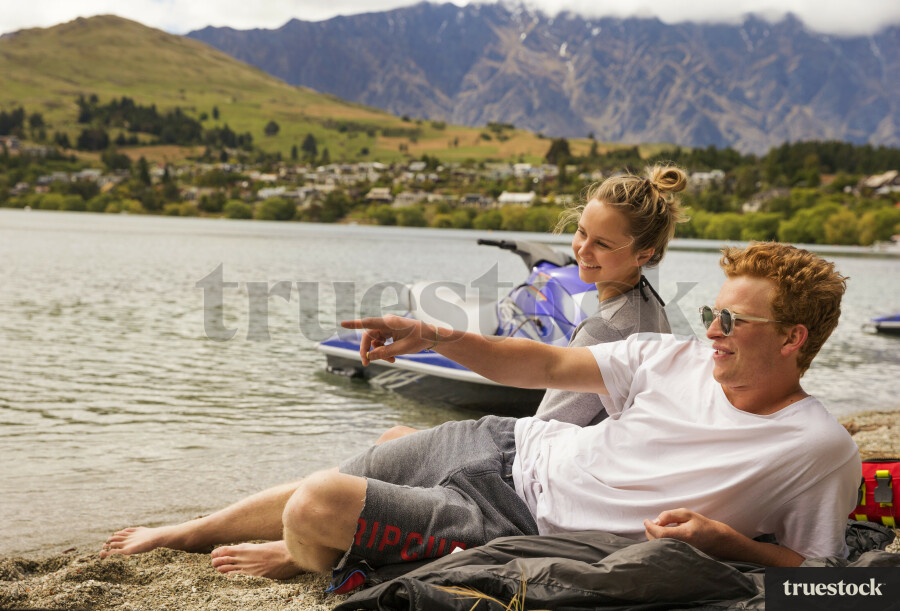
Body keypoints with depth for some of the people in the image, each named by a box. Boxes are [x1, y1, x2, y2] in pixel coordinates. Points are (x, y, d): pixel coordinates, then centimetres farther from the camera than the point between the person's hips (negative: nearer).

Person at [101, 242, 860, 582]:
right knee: (319, 485, 11)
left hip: (528, 528, -5)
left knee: (316, 511, -13)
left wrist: (728, 540, -23)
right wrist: (436, 338, -6)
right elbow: (548, 365, 4)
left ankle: (291, 562, 26)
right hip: (511, 448, 5)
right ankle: (178, 534, 38)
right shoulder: (676, 359, -1)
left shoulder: (822, 451, -12)